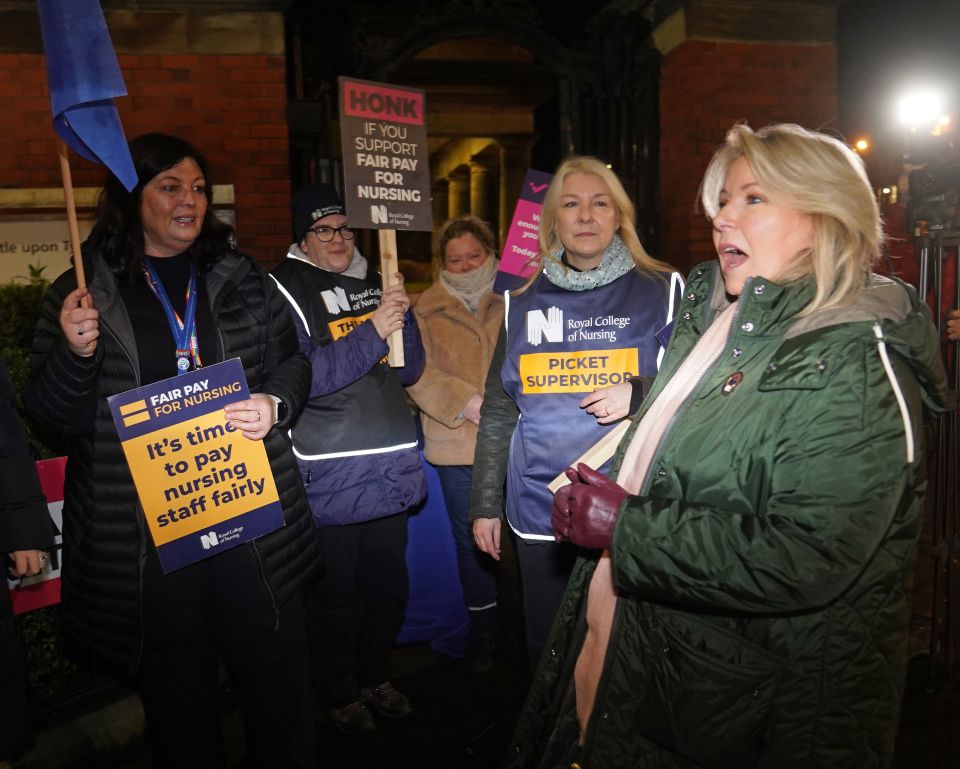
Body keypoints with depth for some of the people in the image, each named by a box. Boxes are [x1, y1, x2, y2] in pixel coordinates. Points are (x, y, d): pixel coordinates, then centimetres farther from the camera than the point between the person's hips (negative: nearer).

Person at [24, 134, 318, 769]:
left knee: (276, 670, 12)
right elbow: (52, 413, 2)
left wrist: (275, 405, -8)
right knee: (177, 694, 14)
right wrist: (75, 352, -17)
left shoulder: (244, 278, 8)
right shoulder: (81, 291, 4)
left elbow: (292, 361, 12)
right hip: (143, 536, -1)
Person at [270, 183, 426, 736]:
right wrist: (373, 331, -22)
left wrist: (402, 316, -7)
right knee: (336, 592, 8)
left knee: (388, 582, 16)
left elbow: (410, 369, 10)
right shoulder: (287, 290, -6)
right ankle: (340, 693, 30)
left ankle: (376, 676, 38)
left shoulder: (372, 284, 12)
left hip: (389, 468, 6)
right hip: (330, 477, -5)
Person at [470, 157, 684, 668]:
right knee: (547, 651, 15)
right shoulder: (523, 302, 8)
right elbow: (498, 413, 11)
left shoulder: (661, 292, 0)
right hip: (539, 515, 3)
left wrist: (640, 395, -17)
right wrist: (485, 505, 11)